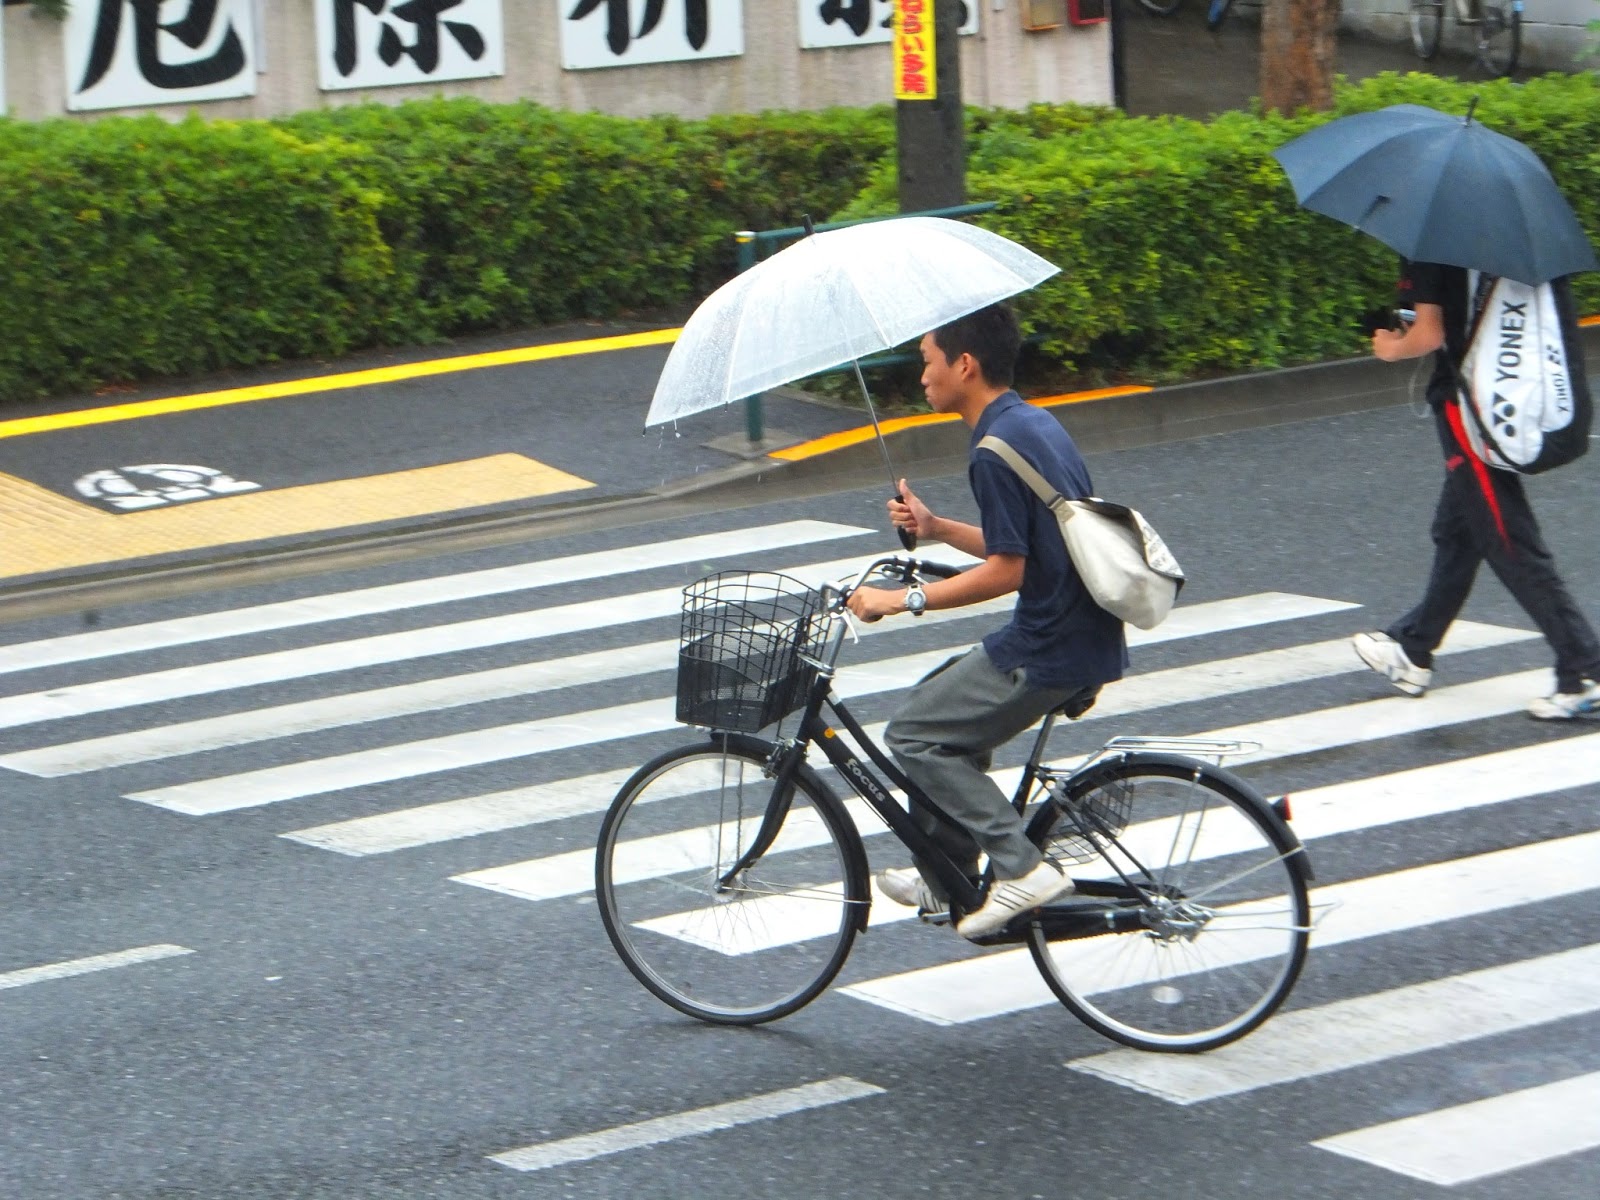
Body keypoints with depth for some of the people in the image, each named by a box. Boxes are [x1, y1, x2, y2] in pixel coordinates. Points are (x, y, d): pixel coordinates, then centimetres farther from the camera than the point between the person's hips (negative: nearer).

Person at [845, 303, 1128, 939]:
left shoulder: (996, 450, -18)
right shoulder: (1034, 423, 13)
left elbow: (1006, 569, -20)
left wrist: (903, 599, -14)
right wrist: (935, 527, 13)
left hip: (1049, 649, -10)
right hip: (1083, 633, 10)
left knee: (914, 734, -2)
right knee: (943, 704, 24)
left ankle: (1021, 868, -8)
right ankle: (945, 881, 29)